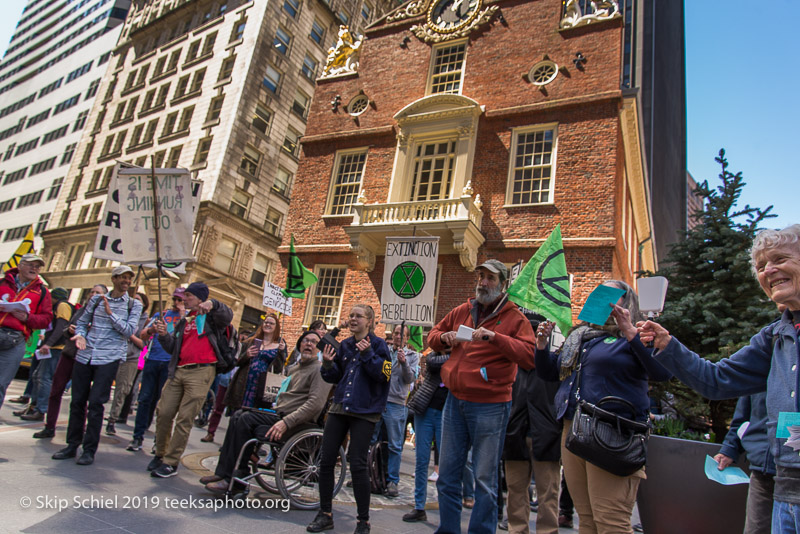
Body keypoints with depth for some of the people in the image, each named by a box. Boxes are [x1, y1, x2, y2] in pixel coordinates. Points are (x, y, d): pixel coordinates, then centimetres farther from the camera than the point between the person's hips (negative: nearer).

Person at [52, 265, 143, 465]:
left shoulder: (134, 305, 3)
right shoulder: (96, 300, 11)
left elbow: (129, 330, -7)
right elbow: (82, 322, 15)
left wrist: (110, 313, -11)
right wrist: (80, 335, -5)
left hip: (109, 359, -3)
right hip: (84, 356, 3)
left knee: (95, 403, -5)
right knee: (77, 401, 8)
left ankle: (89, 450, 6)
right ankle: (72, 445, 23)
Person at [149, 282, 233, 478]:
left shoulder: (211, 316, 5)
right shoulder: (184, 321, 23)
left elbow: (227, 316, -17)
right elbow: (172, 348, 18)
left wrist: (212, 304, -33)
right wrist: (164, 335, 0)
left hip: (201, 372, -6)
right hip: (178, 371, 7)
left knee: (184, 419, -4)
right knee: (163, 412, 6)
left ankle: (171, 463, 4)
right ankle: (160, 454, 23)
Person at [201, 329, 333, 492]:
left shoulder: (320, 369, -7)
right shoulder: (296, 368, 22)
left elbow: (315, 404, -20)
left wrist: (286, 422, -26)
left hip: (298, 423, -9)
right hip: (280, 414, 9)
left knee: (247, 419, -19)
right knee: (238, 415, -1)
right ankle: (223, 472, 0)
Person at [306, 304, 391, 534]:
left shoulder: (378, 344, -4)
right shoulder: (345, 345, 12)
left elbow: (384, 374, -14)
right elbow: (336, 377, 17)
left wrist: (368, 354, -23)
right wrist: (328, 364, -3)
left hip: (364, 411, -6)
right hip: (339, 407, 6)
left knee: (357, 465, -5)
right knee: (326, 460, 6)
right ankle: (325, 514, 22)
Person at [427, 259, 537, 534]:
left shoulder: (514, 318, -3)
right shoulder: (462, 312, 11)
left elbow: (530, 356, -15)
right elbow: (432, 336, 21)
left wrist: (495, 337, -25)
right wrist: (444, 337, -2)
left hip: (489, 406, -5)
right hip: (455, 401, 5)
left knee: (485, 480, 4)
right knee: (447, 475, 13)